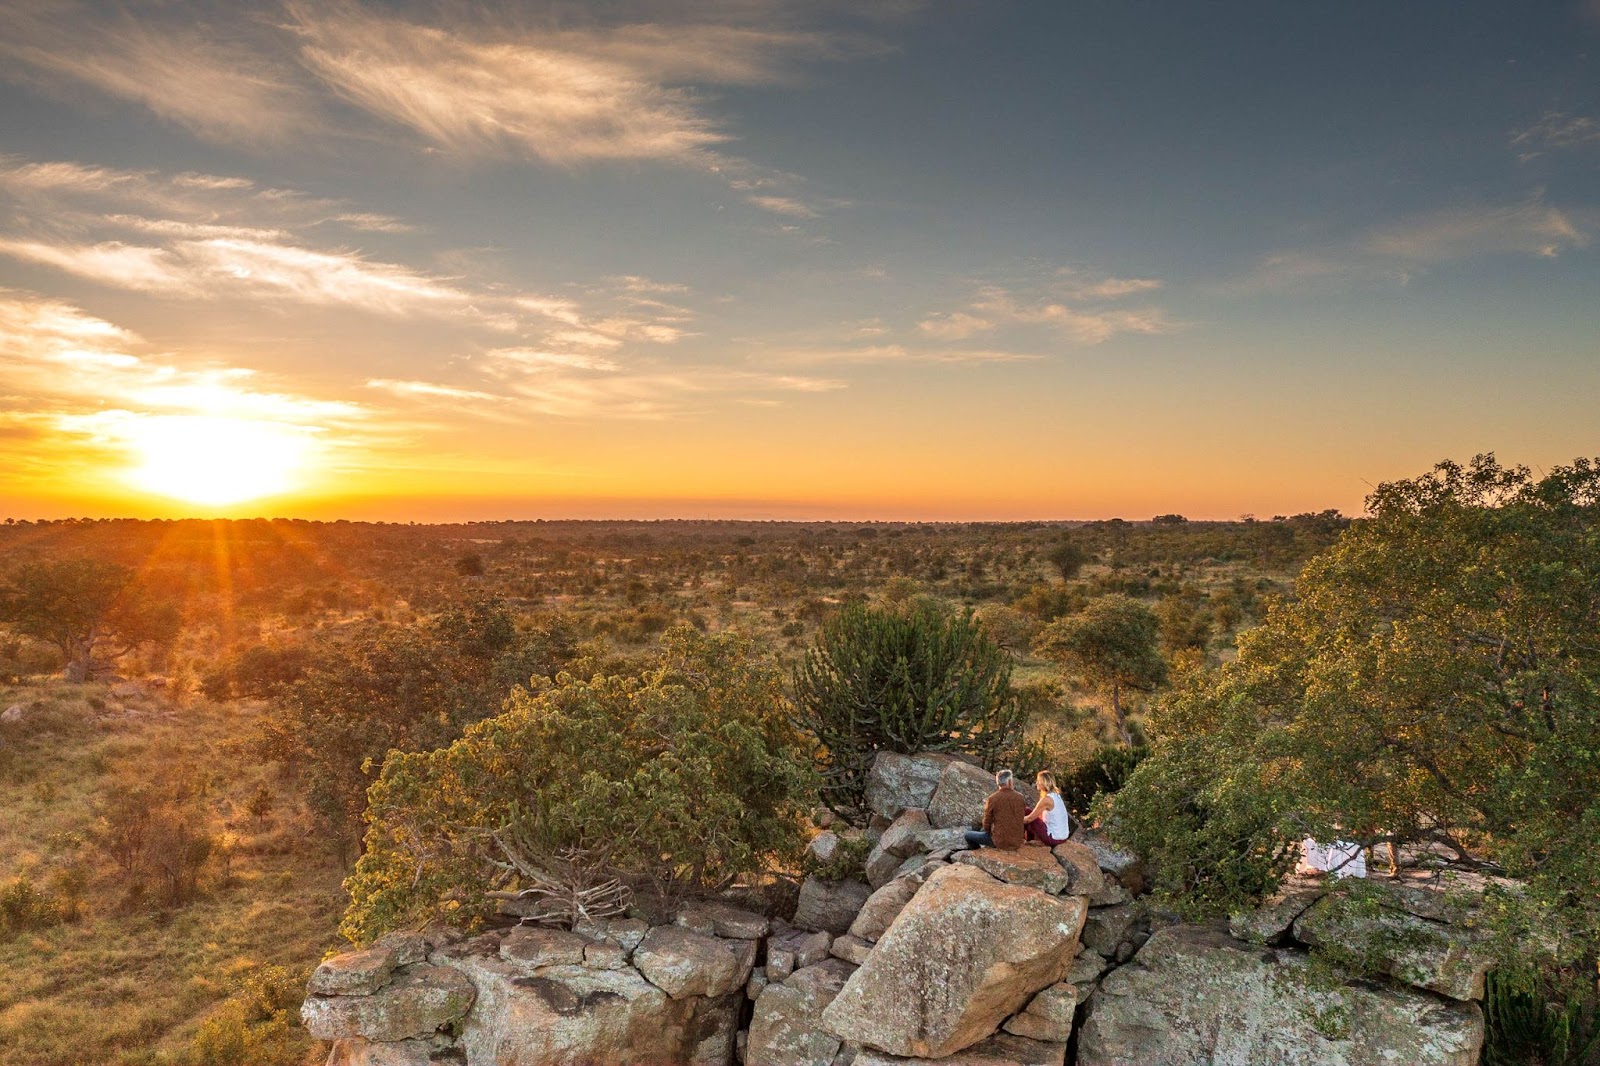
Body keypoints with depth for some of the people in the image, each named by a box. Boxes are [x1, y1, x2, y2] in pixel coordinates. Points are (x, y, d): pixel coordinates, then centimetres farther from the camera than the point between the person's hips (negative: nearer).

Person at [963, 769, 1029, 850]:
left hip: (1000, 843, -5)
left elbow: (986, 825, -9)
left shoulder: (993, 798, -15)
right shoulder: (1020, 797, -3)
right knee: (982, 831, 30)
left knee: (968, 834, 13)